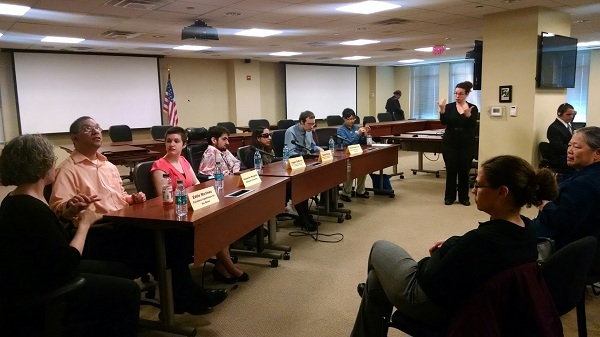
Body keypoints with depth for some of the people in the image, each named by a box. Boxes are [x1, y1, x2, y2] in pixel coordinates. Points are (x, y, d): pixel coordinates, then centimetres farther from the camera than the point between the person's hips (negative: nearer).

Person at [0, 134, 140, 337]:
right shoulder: (32, 209, -28)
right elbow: (67, 263, -26)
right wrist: (84, 223, -14)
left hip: (37, 277, 11)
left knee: (112, 269, 21)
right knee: (128, 291, -4)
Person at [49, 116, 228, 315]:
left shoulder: (109, 166, 24)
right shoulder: (68, 170, 0)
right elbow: (57, 207, -11)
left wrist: (133, 199, 9)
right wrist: (71, 205, -34)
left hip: (124, 225, 7)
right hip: (97, 232, -7)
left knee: (169, 232, -22)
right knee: (155, 239, -29)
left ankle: (182, 296, -16)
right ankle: (187, 297, -14)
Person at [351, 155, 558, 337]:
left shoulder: (481, 239, -39)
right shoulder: (528, 230, -10)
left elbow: (429, 282, -27)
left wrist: (442, 250, -9)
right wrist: (452, 246, -4)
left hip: (436, 307, -8)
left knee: (380, 248, 20)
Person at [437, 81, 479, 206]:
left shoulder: (473, 108, -1)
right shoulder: (449, 106, 0)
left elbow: (473, 126, -15)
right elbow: (444, 122, -15)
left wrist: (468, 114, -33)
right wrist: (442, 110, -31)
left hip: (466, 144, 0)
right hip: (450, 143, 0)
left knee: (464, 171, 5)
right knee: (451, 170, 3)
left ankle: (464, 197, 17)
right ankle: (449, 197, 14)